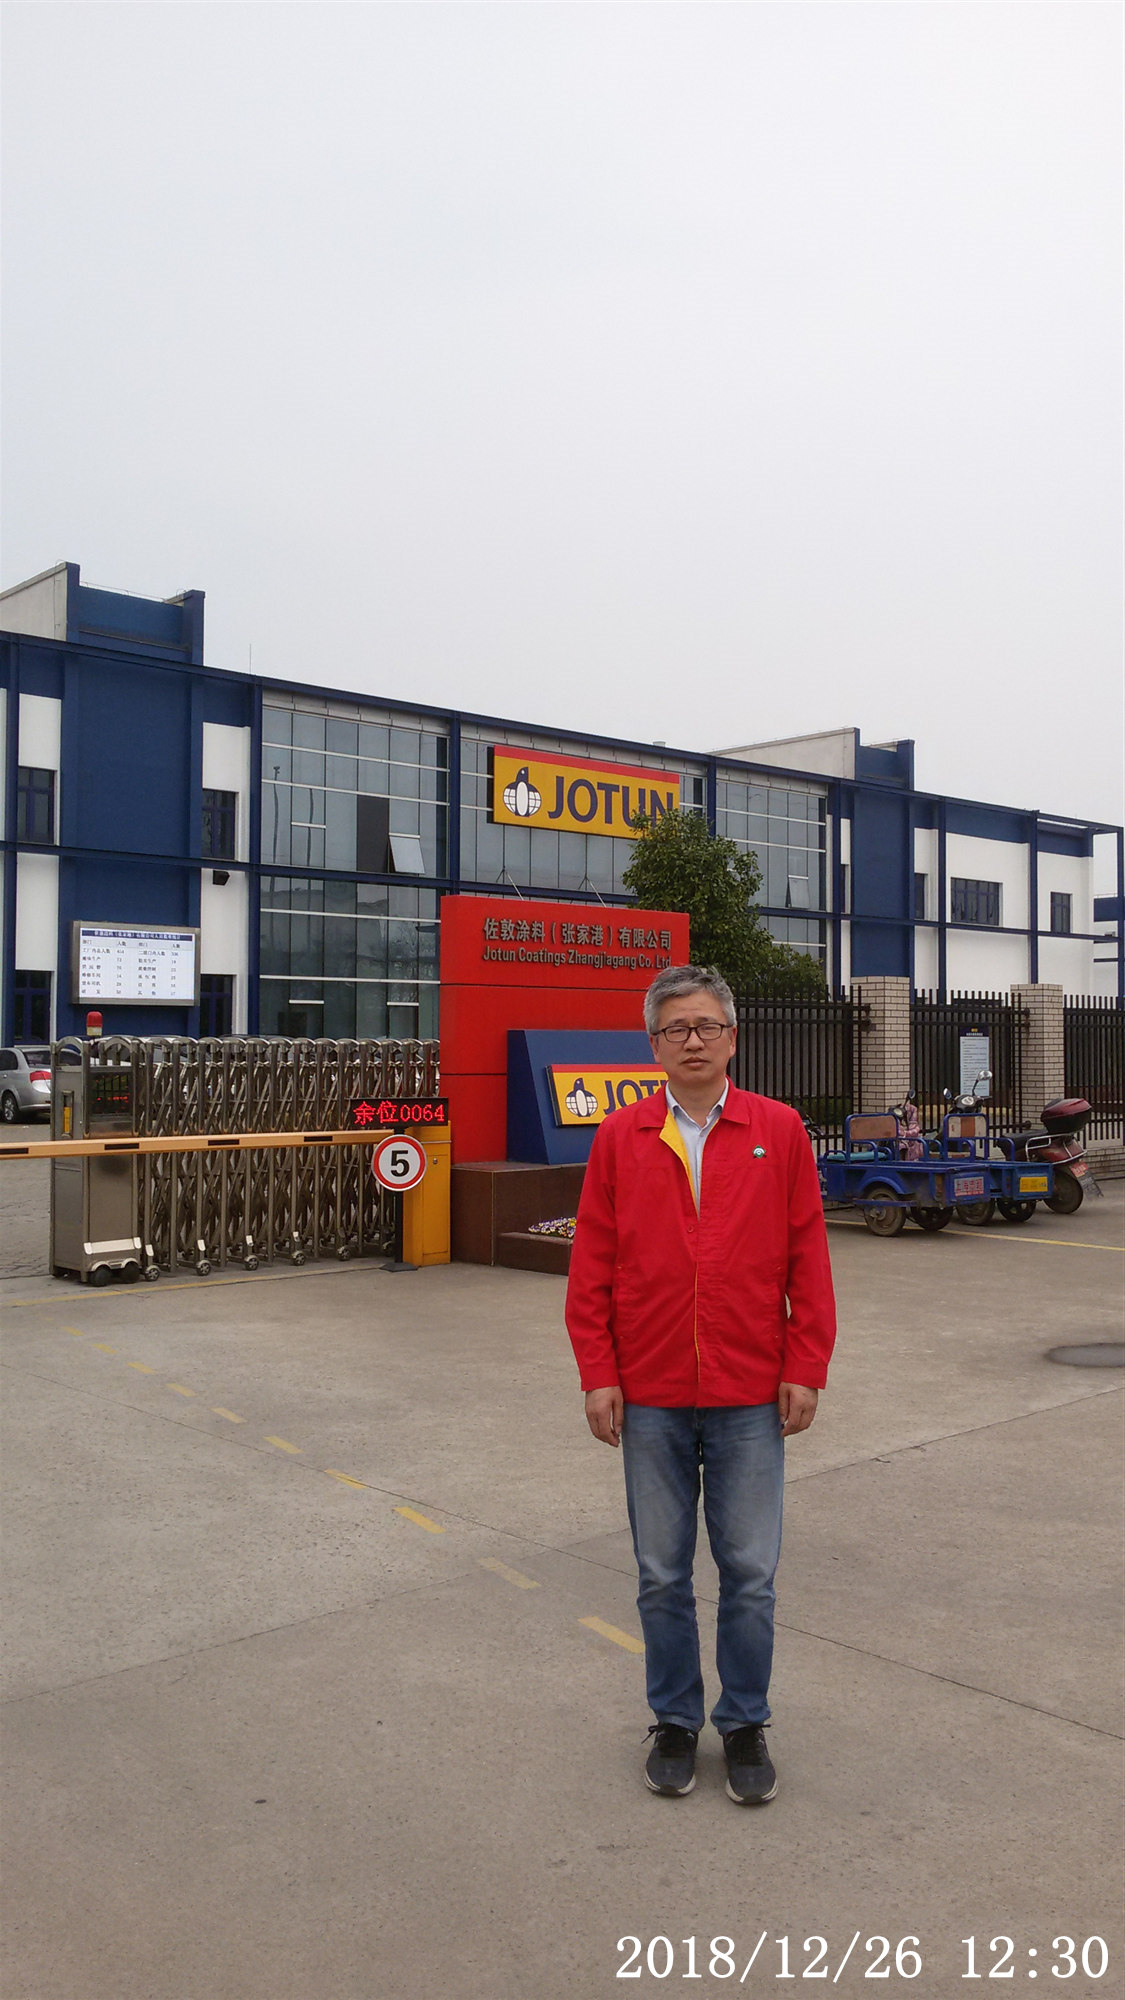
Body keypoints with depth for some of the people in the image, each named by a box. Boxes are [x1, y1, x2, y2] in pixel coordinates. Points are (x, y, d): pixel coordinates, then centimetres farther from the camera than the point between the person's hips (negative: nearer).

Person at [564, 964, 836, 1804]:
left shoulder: (779, 1131, -1)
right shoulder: (620, 1139, 0)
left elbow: (808, 1260, 0)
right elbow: (591, 1269, 2)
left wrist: (805, 1371, -3)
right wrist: (599, 1376, -2)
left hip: (751, 1398, -1)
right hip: (650, 1398, 1)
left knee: (750, 1574, 8)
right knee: (663, 1575, 12)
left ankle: (745, 1725, 28)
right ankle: (675, 1720, 31)